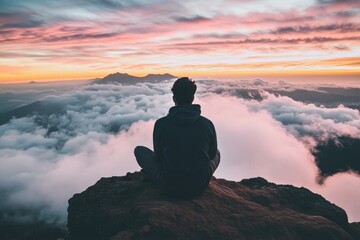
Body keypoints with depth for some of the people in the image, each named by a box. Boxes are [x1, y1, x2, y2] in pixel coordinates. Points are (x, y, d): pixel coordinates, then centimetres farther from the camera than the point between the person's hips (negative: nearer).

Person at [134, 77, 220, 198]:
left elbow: (158, 156, 0)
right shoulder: (207, 124, -11)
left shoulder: (161, 123, -14)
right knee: (217, 153, 30)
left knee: (139, 150, 15)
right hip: (200, 186, 2)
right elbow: (212, 154, 5)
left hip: (170, 187, -2)